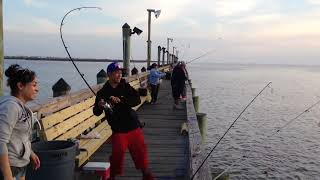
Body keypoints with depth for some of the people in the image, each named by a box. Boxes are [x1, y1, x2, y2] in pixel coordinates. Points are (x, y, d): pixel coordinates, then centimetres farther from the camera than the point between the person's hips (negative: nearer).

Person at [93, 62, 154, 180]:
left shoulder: (125, 86, 0)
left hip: (133, 126, 3)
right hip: (118, 129, -3)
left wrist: (120, 100, -26)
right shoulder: (103, 92, -5)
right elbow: (96, 113, -4)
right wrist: (99, 106, -28)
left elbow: (137, 100, -13)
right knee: (117, 153, -7)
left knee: (140, 149, 13)